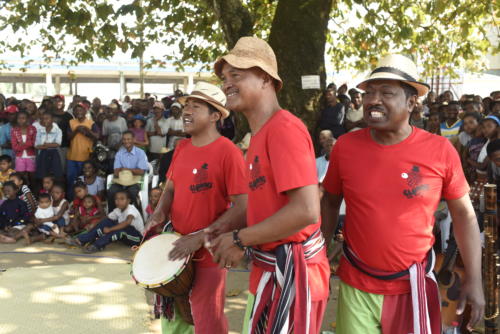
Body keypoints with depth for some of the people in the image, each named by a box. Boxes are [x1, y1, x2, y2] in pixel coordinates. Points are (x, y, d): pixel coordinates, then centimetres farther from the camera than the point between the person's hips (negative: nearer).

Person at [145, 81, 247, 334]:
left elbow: (243, 208, -21)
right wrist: (160, 212, -4)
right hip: (176, 249, 7)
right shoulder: (182, 147, 5)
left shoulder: (228, 152, -17)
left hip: (207, 254, -7)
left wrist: (200, 238, -23)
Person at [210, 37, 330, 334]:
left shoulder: (284, 129, -19)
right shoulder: (261, 134, 11)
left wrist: (239, 239, -18)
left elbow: (306, 210, -27)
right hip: (272, 267, 9)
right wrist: (241, 240, 6)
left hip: (293, 269, -9)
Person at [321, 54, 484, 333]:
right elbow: (331, 202, 8)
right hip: (356, 286, 1)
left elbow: (464, 214, 0)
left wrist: (474, 280, -4)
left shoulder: (440, 150, -9)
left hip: (413, 285, 0)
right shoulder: (345, 146, -6)